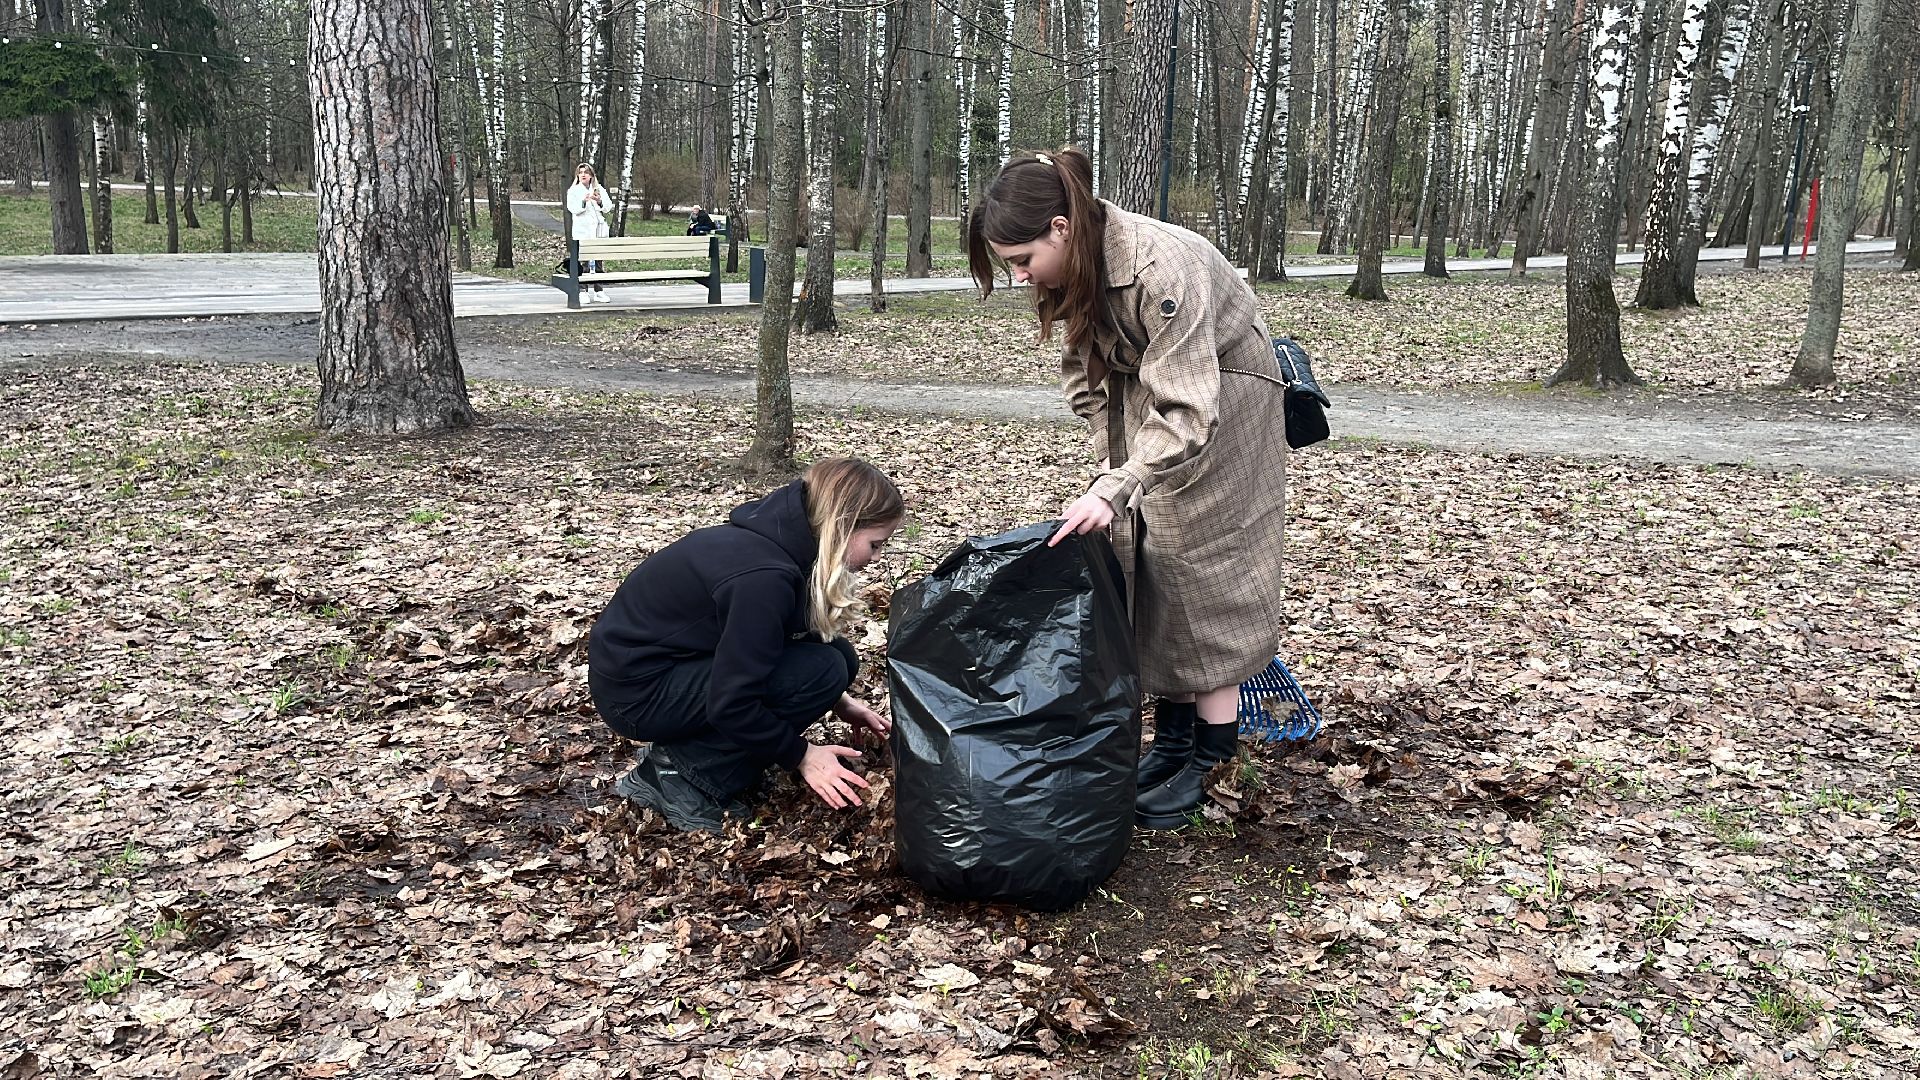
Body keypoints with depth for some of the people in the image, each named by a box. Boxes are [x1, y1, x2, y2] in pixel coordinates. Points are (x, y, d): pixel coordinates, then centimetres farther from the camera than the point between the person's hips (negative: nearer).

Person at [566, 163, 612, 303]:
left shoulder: (599, 189, 15)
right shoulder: (573, 191, 7)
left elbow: (608, 205, 5)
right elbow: (572, 208, -7)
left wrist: (599, 201, -15)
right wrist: (583, 201, -24)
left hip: (599, 231, 3)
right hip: (582, 231, -3)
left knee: (597, 262, 5)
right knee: (585, 262, -8)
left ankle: (599, 291, 9)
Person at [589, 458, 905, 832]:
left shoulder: (781, 536, -1)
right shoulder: (763, 576, -29)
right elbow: (730, 701, -26)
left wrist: (838, 700, 12)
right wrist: (801, 756, -14)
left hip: (669, 659, 9)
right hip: (636, 689, -9)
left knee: (835, 656, 1)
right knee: (822, 670, -19)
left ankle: (685, 746, 7)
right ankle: (683, 775, -8)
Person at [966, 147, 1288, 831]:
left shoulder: (1163, 268, -34)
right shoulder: (1073, 268, -10)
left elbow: (1187, 409, -36)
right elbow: (1087, 372, 4)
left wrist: (1114, 490, -42)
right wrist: (1113, 460, -4)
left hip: (1222, 406, -7)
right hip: (1145, 405, 7)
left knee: (1206, 581, -5)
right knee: (1147, 575, 6)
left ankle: (1207, 761, 5)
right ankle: (1170, 741, 16)